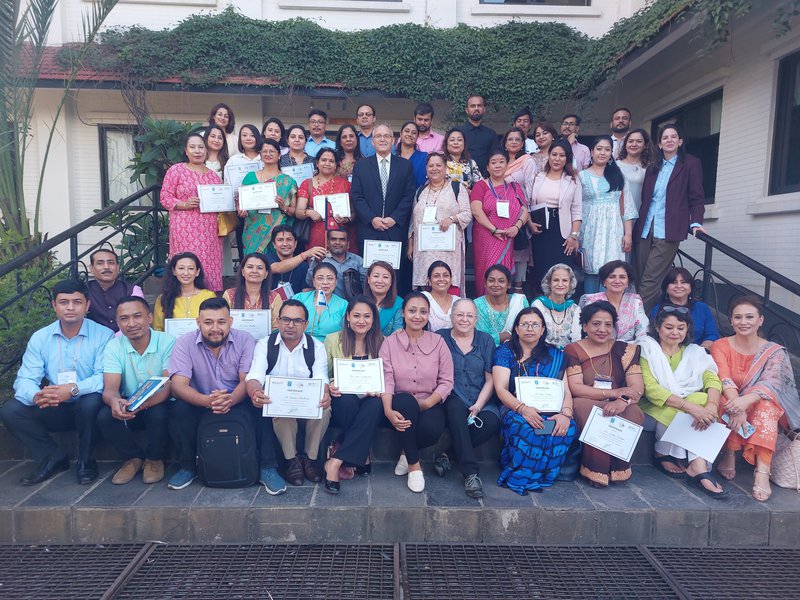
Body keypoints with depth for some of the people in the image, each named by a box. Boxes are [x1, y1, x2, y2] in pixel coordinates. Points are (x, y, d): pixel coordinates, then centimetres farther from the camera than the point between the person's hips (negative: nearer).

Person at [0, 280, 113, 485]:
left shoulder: (103, 335, -11)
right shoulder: (40, 338, 1)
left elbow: (105, 377, -20)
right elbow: (24, 379, -6)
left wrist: (74, 389, -37)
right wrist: (36, 396, -30)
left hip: (88, 406, -4)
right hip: (55, 409, 4)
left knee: (91, 402, -35)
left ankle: (85, 461, -10)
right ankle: (52, 458, 1)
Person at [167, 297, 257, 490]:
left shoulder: (245, 340, -6)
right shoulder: (185, 343, -7)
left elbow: (247, 381, -13)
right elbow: (178, 386, -17)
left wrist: (230, 400, -37)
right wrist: (207, 400, -38)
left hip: (236, 403, -1)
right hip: (200, 404, 1)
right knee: (178, 410, -27)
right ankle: (188, 467, -4)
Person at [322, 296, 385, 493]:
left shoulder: (380, 342, 6)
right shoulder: (332, 340, 3)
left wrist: (378, 389, -18)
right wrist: (330, 386, -18)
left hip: (369, 399, 1)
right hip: (341, 401, -1)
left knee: (376, 403, -34)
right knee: (349, 400, -36)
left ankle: (336, 461, -30)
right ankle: (361, 456, -15)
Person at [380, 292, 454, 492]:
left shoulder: (438, 342, 5)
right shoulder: (390, 342, 3)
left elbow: (446, 382, 0)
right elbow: (386, 380, -10)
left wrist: (427, 403, -17)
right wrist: (388, 410, -27)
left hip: (430, 404, 0)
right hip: (401, 404, 0)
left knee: (432, 429, -33)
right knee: (406, 401, -36)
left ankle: (408, 452, 5)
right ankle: (414, 464, -15)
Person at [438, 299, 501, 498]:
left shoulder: (486, 340, 12)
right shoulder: (440, 338, 9)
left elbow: (490, 379, 6)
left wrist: (478, 405, -6)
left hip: (481, 402, 2)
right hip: (451, 400, -2)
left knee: (492, 422, -29)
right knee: (456, 407, -35)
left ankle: (446, 454, -13)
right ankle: (471, 473, -31)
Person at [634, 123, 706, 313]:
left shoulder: (691, 164, 6)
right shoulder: (653, 168, 20)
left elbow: (696, 198, 2)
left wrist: (695, 223, -12)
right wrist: (637, 225, 10)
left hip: (668, 231, -5)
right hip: (645, 230, 5)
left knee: (649, 281, -11)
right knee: (641, 279, 1)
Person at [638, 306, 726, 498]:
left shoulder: (694, 352, 13)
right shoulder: (646, 348, -3)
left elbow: (713, 379, -6)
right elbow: (650, 388, -18)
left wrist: (711, 406, -29)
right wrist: (690, 406, -30)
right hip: (652, 408, -4)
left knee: (704, 399, -26)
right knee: (673, 412, -34)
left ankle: (699, 466, -30)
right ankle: (663, 455, -8)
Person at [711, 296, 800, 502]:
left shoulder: (775, 352, 0)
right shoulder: (720, 346, 0)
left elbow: (771, 382, -21)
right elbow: (723, 379, -18)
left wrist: (746, 400, -43)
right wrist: (737, 405, -40)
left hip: (763, 409, 0)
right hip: (728, 404, 0)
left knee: (765, 402, -34)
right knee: (730, 400, -35)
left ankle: (762, 470, -42)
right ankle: (729, 455, -21)